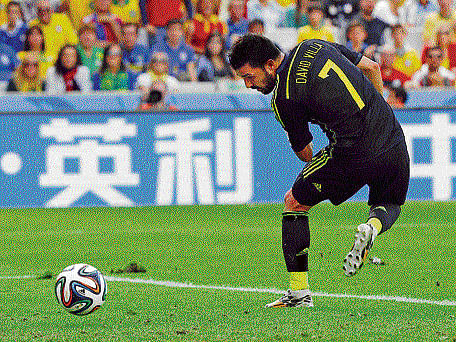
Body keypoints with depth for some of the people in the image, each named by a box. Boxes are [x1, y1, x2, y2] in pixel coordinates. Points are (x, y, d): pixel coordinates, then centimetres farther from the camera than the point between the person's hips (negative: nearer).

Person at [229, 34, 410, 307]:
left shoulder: (283, 98, -8)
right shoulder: (315, 47, 12)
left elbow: (304, 152, 2)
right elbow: (372, 67, 20)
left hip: (354, 155, -7)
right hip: (395, 146, 7)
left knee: (294, 203, 12)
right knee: (390, 205, 32)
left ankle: (300, 292, 10)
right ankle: (374, 226, -4)